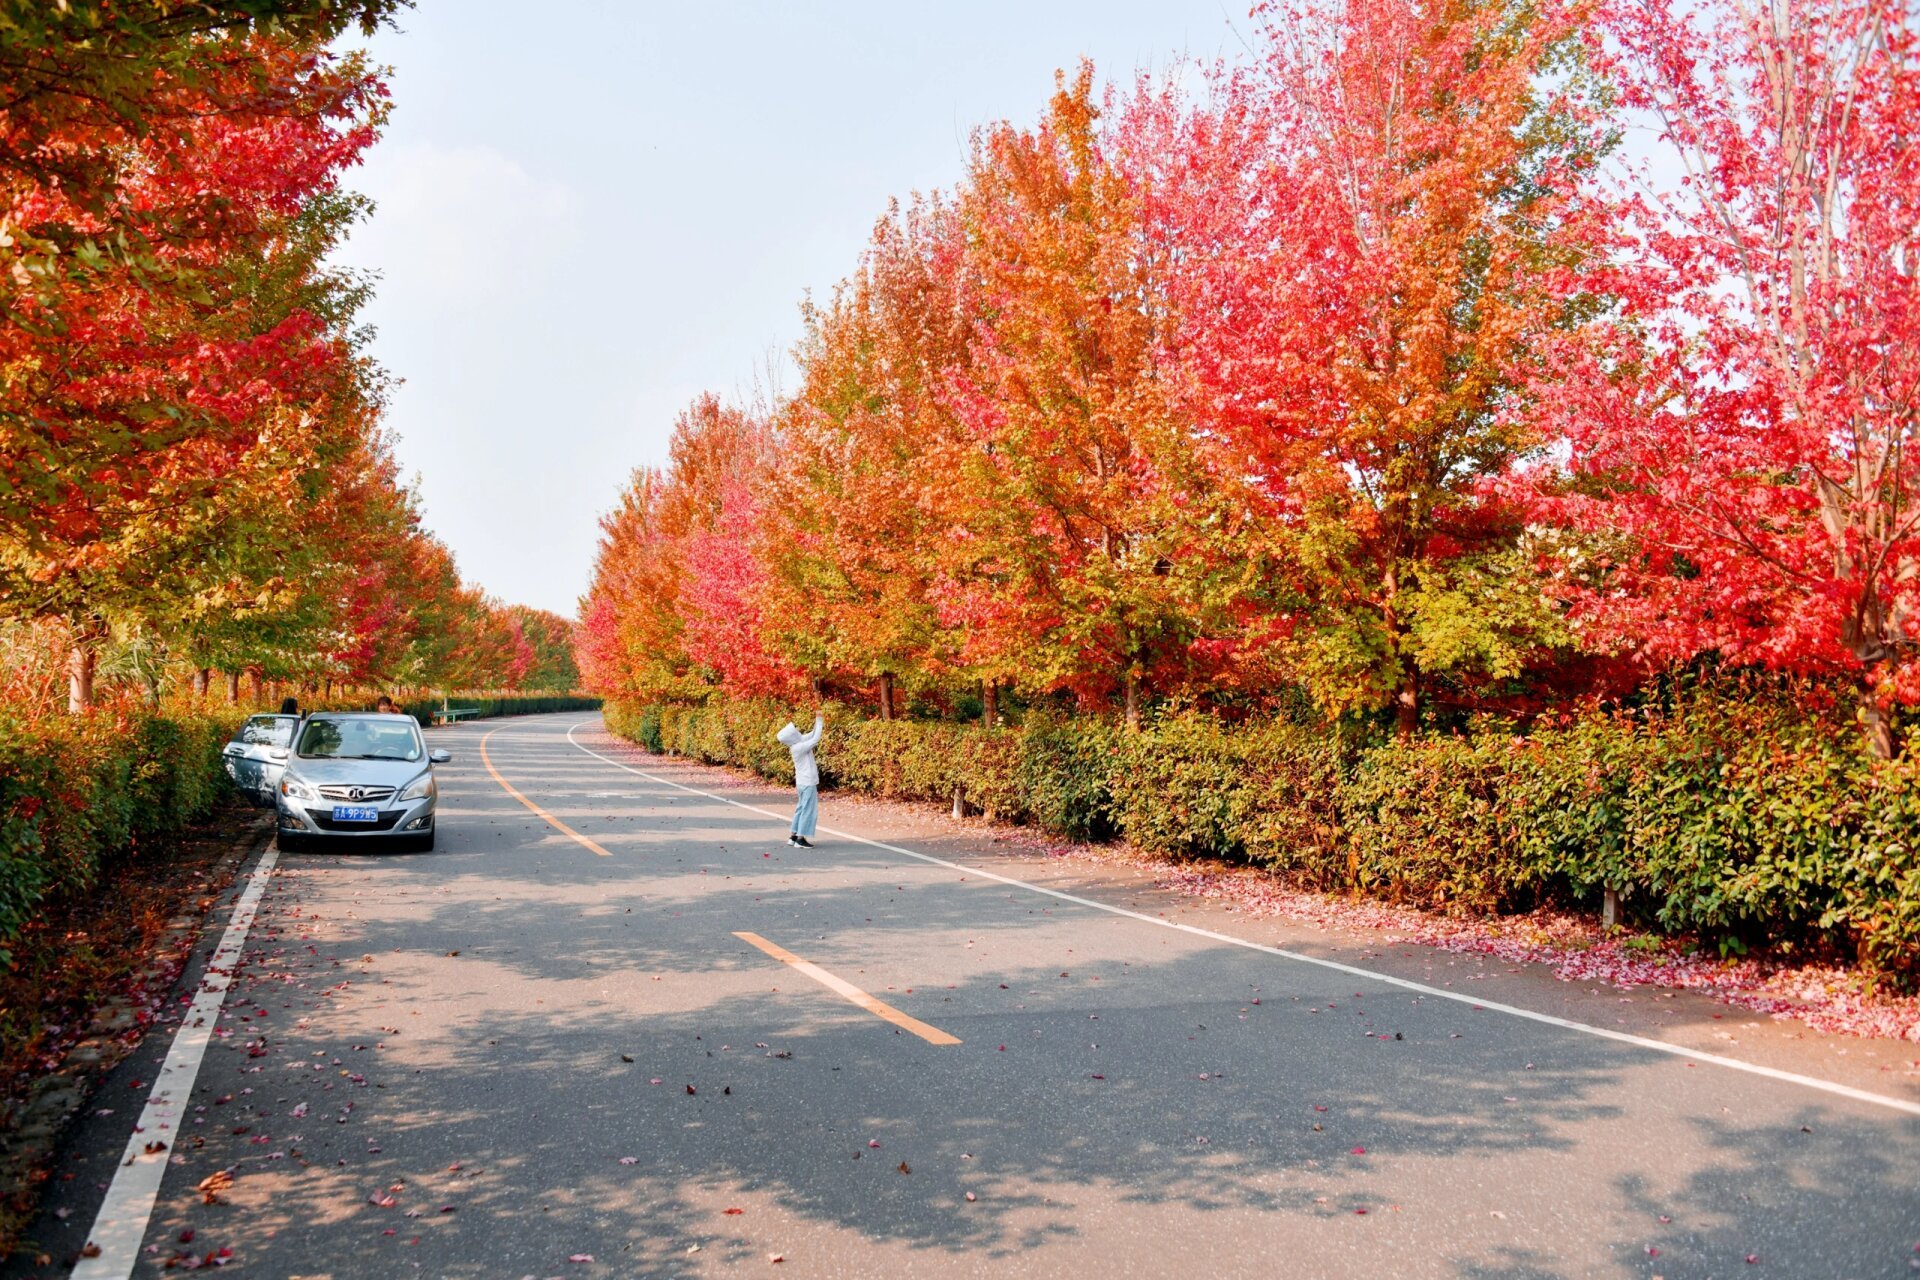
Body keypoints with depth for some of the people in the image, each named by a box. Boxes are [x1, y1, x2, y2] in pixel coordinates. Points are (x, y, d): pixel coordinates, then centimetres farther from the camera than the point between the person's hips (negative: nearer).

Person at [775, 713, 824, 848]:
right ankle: (801, 838, -1)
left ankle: (793, 835, 21)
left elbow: (811, 736, 14)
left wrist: (818, 725, -1)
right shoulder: (799, 747, -21)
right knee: (808, 810, -3)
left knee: (801, 808, 16)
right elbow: (815, 740, -23)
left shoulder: (797, 744, 4)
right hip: (808, 783, -9)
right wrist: (819, 723, -15)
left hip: (803, 782, 9)